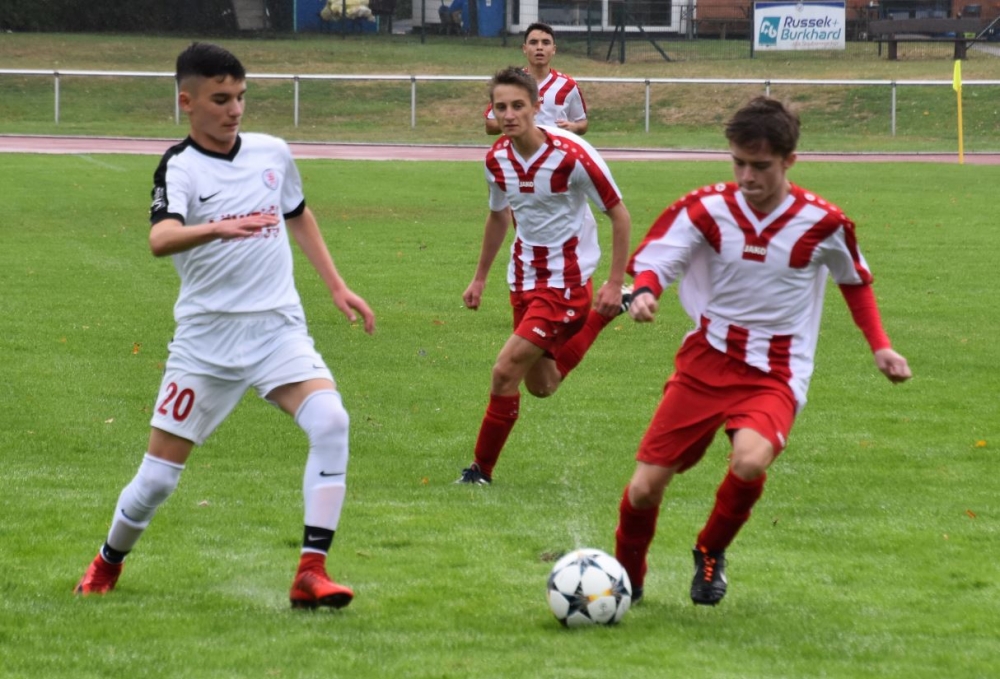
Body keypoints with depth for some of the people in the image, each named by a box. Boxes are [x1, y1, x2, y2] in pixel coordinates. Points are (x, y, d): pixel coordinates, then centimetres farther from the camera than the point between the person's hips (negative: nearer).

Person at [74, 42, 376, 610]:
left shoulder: (272, 153, 5)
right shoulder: (180, 168, -10)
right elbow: (160, 239, -31)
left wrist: (337, 286, 22)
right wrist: (217, 229, -50)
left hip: (278, 328, 3)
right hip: (206, 335, -3)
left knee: (330, 421, -24)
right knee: (159, 476, 1)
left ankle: (312, 573, -23)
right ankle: (108, 564, 32)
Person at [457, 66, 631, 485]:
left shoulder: (571, 156, -22)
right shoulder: (497, 159, -3)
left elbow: (619, 216, -12)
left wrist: (614, 284, -14)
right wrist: (480, 278, 21)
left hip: (566, 280, -7)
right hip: (524, 277, 7)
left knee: (507, 371, -14)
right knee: (540, 386, 15)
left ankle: (482, 470, 1)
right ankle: (599, 316, 37)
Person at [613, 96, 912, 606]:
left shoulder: (821, 223, -6)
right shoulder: (706, 209, -7)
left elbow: (855, 280, 12)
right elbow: (650, 259, -9)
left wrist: (880, 346, 6)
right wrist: (644, 291, -31)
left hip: (775, 375, -2)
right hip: (706, 359, 2)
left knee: (750, 461, -32)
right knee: (645, 487, -5)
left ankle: (711, 554, -1)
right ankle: (626, 580, 27)